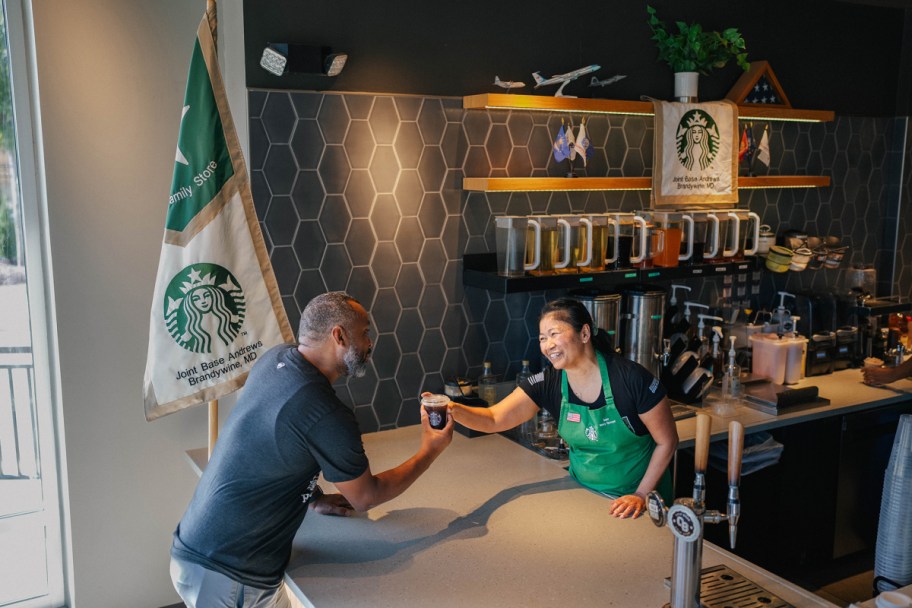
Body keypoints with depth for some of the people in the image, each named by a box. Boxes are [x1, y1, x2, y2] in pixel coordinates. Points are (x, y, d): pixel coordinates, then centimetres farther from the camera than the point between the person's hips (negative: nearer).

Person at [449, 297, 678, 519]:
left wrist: (642, 495, -16)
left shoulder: (631, 378, -24)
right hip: (584, 493, 3)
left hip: (635, 497, -3)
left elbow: (667, 441, -14)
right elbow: (494, 419, -22)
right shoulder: (547, 383, -13)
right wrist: (454, 410, -40)